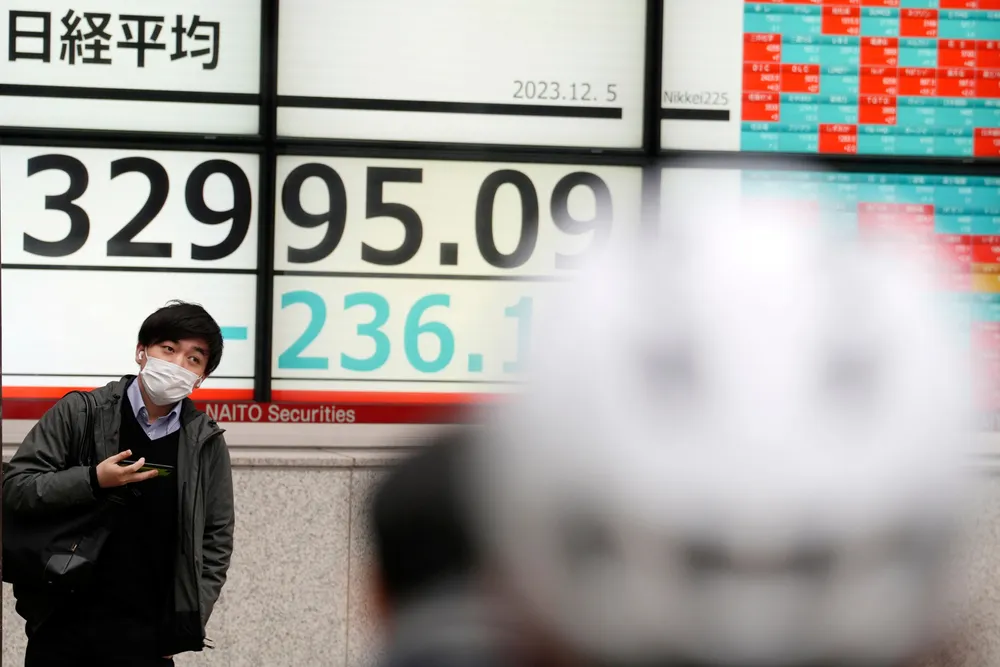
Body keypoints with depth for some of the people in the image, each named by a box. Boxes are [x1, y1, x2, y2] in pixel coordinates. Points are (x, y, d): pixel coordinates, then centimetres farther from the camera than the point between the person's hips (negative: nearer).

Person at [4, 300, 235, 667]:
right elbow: (15, 488, -4)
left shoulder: (206, 444, 3)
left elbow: (216, 539, 10)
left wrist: (187, 623, 1)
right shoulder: (80, 413, -1)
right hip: (61, 625, 0)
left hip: (145, 637, 0)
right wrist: (93, 480, -18)